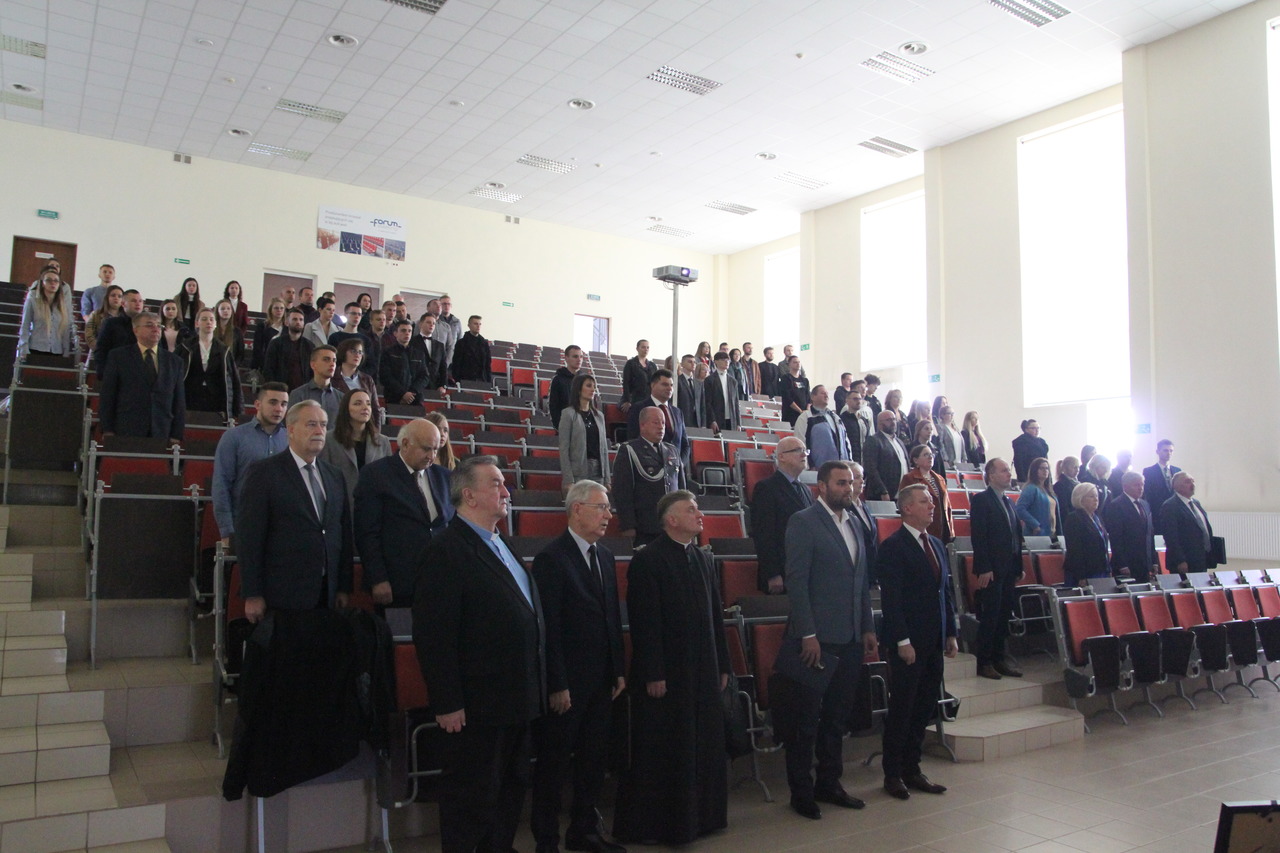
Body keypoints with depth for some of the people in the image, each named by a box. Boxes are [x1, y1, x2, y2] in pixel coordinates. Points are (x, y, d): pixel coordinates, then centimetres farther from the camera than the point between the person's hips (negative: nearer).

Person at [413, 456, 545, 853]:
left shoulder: (502, 546, 13)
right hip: (477, 703, -9)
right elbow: (433, 636, -19)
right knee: (473, 797, 5)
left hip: (517, 701, 9)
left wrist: (534, 691, 15)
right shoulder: (446, 550, -16)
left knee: (512, 788, 20)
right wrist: (447, 704, -20)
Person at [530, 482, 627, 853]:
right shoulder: (551, 558, -13)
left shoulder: (605, 556, 10)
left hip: (601, 681, 7)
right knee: (554, 763, 6)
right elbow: (549, 627, -16)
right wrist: (556, 685, -17)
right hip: (566, 682, -7)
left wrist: (618, 670, 11)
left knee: (594, 759, 16)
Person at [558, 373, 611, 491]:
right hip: (578, 472, -5)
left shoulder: (599, 415, 15)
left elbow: (604, 448, 15)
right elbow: (564, 449, -6)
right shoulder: (569, 414, -1)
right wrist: (568, 480, -12)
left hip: (598, 472, 5)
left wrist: (606, 479, 10)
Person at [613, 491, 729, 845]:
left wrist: (722, 665, 11)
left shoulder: (703, 559, 9)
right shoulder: (648, 561, -12)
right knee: (661, 752, 4)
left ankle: (701, 814, 30)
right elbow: (645, 623, -16)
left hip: (703, 672, 7)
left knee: (705, 746, 14)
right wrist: (653, 675, -17)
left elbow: (714, 615, 12)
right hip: (666, 674, -7)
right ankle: (649, 824, 18)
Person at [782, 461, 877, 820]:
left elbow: (862, 582, 18)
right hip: (818, 638, -7)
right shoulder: (803, 522, -8)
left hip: (851, 638, 7)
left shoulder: (852, 523, 14)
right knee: (807, 718, 3)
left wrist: (868, 628, 12)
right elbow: (796, 581, -14)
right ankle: (801, 791, 15)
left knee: (837, 716, 15)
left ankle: (829, 783, 28)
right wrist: (808, 634, -18)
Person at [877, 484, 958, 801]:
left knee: (924, 709, 12)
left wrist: (950, 633, 13)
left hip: (934, 643, 7)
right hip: (908, 644, -7)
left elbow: (945, 592, 18)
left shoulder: (936, 545, 14)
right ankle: (893, 775, 14)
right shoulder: (893, 547, -11)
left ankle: (912, 770, 24)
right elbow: (890, 599, -15)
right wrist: (902, 641, -18)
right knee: (901, 710, 2)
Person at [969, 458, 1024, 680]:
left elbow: (1016, 536, 18)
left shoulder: (1009, 502, 17)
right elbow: (978, 537, -14)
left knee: (1004, 616, 10)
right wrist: (984, 569, -19)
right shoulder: (981, 500, -8)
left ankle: (998, 659, 19)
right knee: (989, 617, -3)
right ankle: (983, 662, 5)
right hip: (991, 570, -7)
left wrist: (1018, 567, 12)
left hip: (1008, 570, 8)